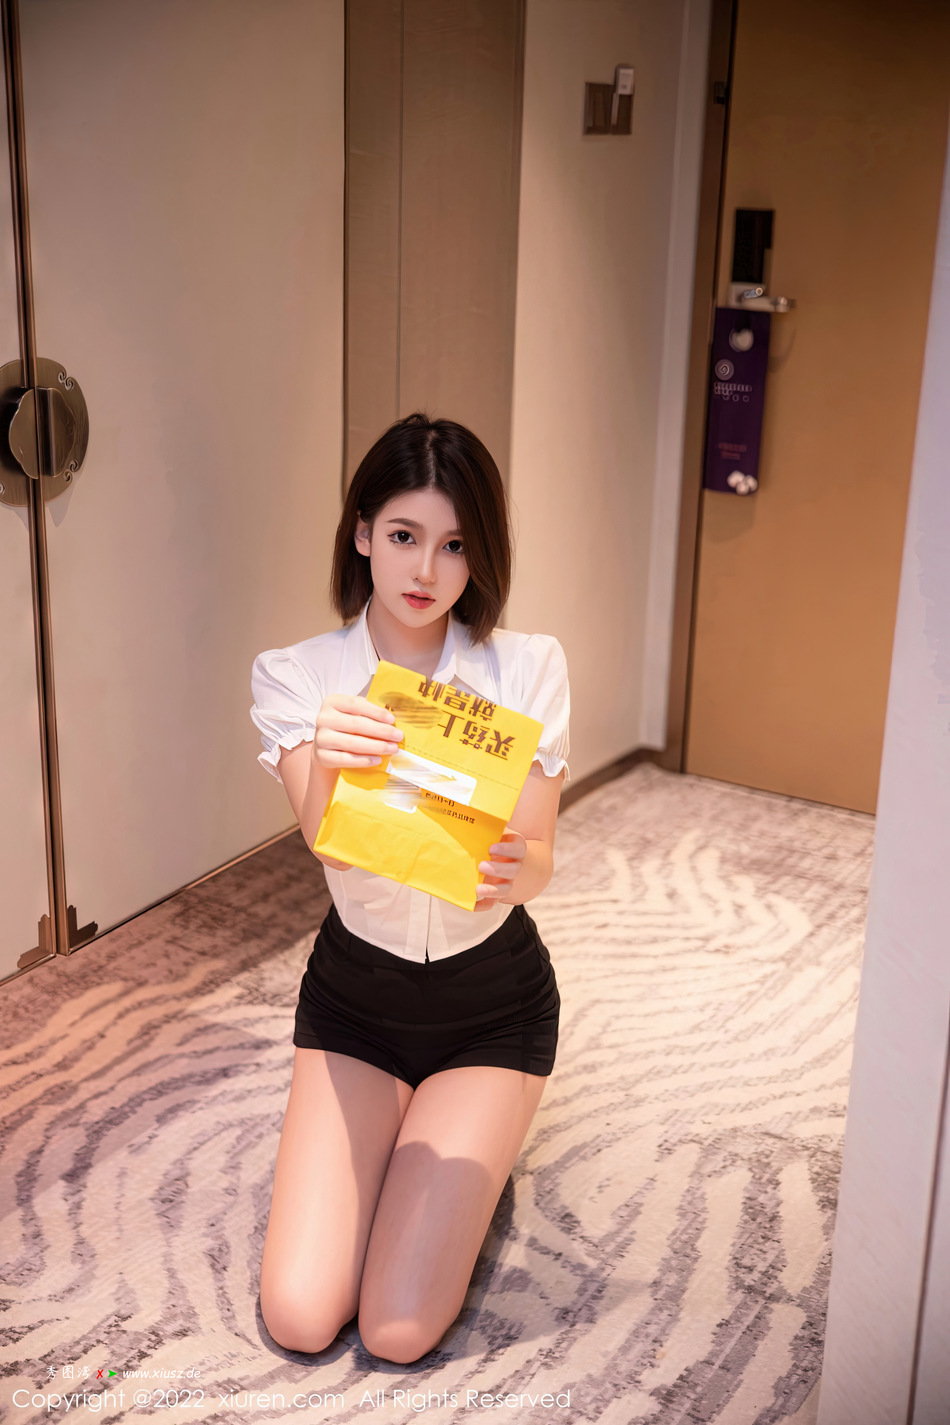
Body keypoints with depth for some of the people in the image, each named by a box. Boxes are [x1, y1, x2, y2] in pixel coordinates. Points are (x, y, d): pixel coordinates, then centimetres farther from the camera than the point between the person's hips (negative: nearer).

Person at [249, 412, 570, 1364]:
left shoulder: (529, 667, -12)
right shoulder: (295, 677, -12)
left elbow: (536, 856, -16)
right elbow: (330, 844, -28)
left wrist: (513, 870, -42)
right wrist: (326, 762, -52)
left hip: (491, 1005, -1)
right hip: (354, 993, 1)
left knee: (399, 1332, -9)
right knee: (299, 1319, -6)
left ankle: (469, 1151, 21)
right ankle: (384, 1144, 23)